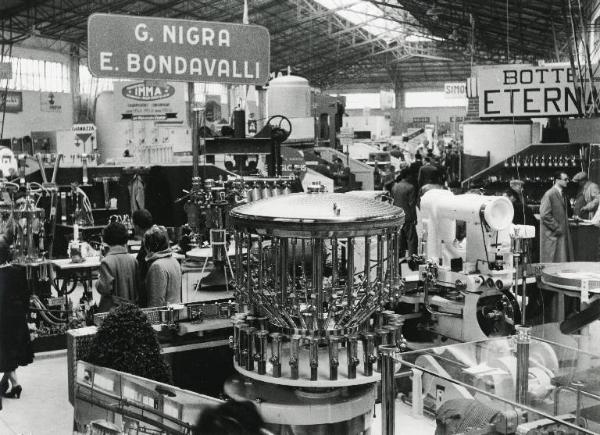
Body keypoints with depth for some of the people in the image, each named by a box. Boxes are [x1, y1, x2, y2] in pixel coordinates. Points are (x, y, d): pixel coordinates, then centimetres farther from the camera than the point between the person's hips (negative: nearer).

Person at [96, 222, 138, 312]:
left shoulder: (107, 261, -15)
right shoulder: (133, 260, -1)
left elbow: (105, 288, -16)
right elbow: (138, 285, 4)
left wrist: (99, 279, 2)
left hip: (111, 308, -5)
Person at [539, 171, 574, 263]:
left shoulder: (562, 194, 14)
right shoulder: (549, 195, -13)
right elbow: (544, 215, -18)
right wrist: (557, 228, -15)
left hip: (563, 234, 8)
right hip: (552, 234, -8)